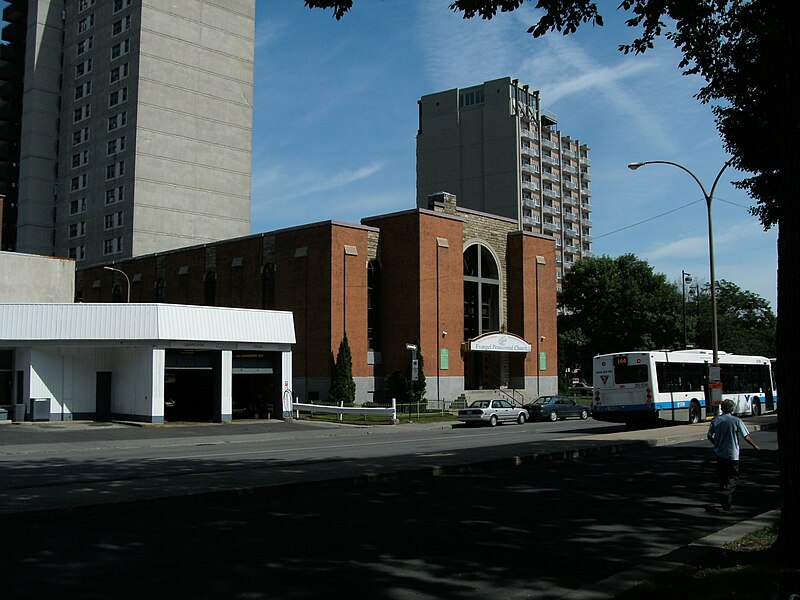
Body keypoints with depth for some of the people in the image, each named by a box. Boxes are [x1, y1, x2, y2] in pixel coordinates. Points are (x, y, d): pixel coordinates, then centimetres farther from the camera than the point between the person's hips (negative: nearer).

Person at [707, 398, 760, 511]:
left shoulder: (716, 420, -1)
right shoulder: (736, 421, -10)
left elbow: (709, 436, 4)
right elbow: (746, 437, -8)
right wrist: (755, 446, 10)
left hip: (719, 453, 3)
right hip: (732, 454, -3)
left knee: (722, 477, 15)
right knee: (733, 477, 7)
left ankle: (725, 501, 21)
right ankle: (725, 492, -19)